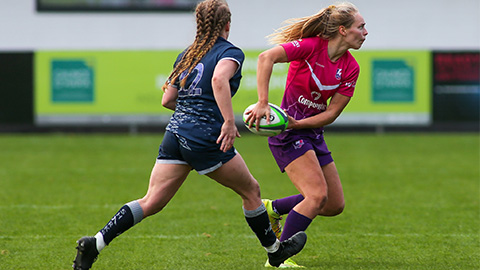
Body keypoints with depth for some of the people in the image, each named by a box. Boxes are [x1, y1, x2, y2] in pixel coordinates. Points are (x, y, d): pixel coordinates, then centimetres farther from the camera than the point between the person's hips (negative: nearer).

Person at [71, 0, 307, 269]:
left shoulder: (186, 55, 17)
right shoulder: (230, 52, -4)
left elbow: (167, 100, 18)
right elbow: (219, 79, -26)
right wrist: (229, 122, -28)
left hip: (175, 135, 6)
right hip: (206, 140, -6)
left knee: (151, 202, 2)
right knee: (251, 190, 14)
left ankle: (95, 243, -11)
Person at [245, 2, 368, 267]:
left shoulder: (350, 68, 1)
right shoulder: (311, 46, -17)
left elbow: (332, 113, -2)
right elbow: (266, 58, -29)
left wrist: (297, 123, -17)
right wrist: (263, 104, -35)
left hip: (313, 133, 8)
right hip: (287, 133, -8)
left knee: (335, 205, 8)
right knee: (317, 195, -20)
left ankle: (272, 208, 25)